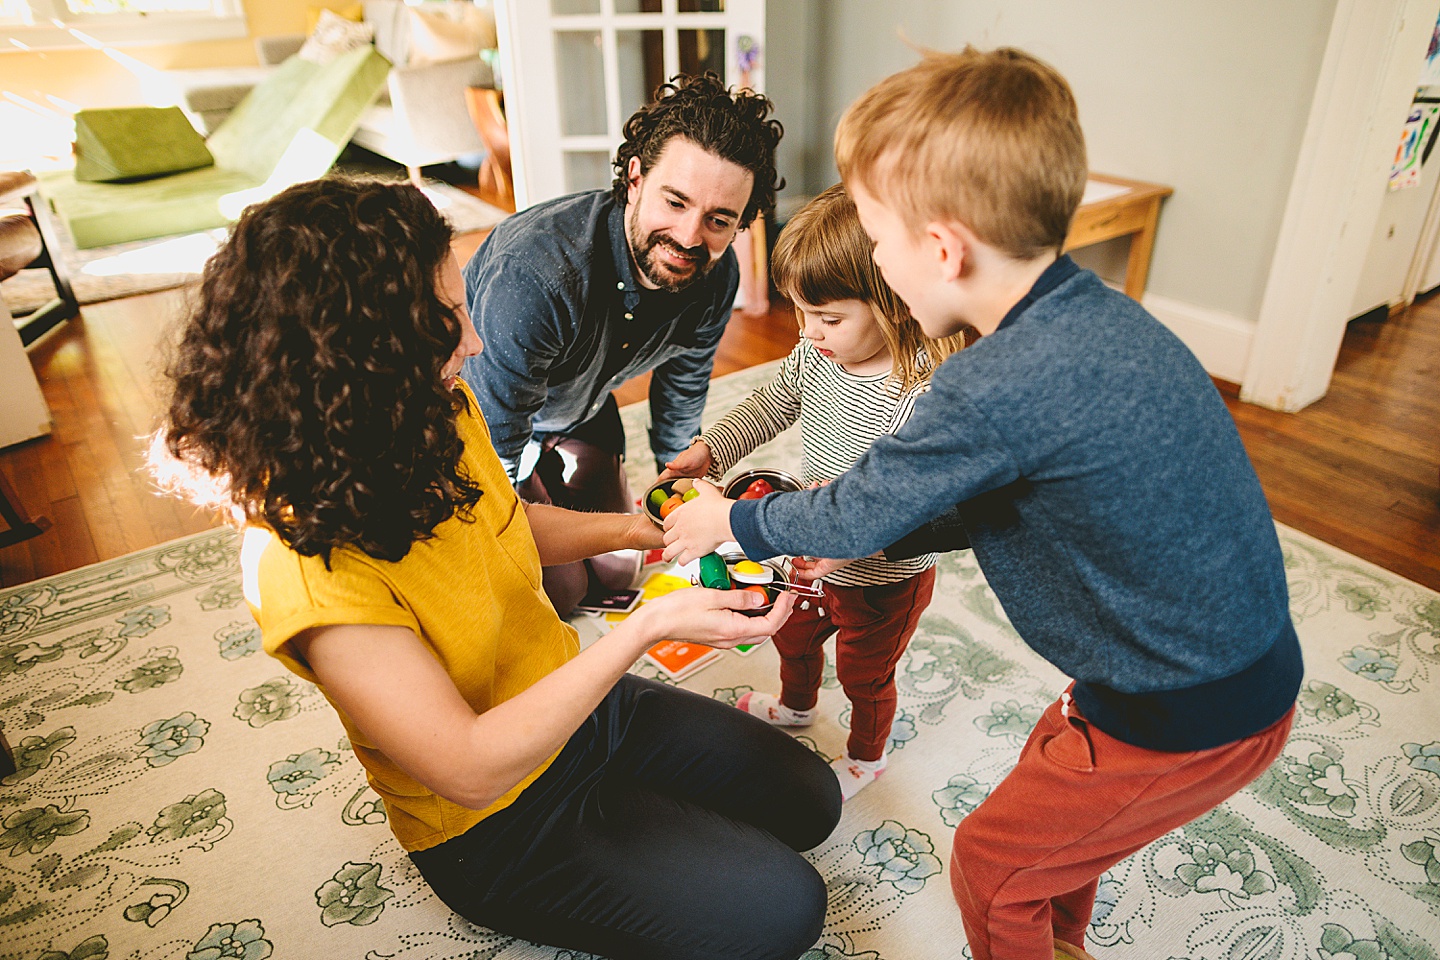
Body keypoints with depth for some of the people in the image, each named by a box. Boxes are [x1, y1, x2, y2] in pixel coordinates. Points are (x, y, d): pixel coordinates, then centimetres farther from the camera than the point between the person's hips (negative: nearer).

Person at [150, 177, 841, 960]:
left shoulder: (438, 415, -11)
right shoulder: (305, 568, -34)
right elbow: (471, 769, -32)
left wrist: (632, 528, -4)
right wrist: (648, 626, -34)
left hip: (577, 701, 7)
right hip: (495, 827, -7)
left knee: (808, 801, 11)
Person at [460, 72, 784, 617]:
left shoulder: (715, 276, -23)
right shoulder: (533, 275, -43)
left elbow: (683, 386, -1)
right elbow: (496, 437, -29)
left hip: (581, 413, 5)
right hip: (483, 417, -5)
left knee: (617, 570, 11)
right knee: (558, 588, -2)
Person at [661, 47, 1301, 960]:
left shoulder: (999, 386, -32)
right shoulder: (1092, 314, -2)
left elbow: (857, 511, -15)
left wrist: (733, 521, 2)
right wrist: (868, 540, 11)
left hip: (1186, 722, -9)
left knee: (989, 865, 12)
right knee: (1052, 788, 31)